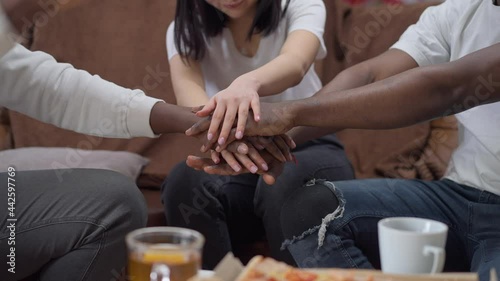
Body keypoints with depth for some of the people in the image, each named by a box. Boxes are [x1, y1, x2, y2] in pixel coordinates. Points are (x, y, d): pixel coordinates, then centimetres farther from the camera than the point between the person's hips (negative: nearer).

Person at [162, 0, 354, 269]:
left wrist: (247, 82, -52)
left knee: (286, 183, -35)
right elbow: (186, 86, -24)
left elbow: (295, 64, -28)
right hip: (234, 158, 2)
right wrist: (218, 124, -48)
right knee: (185, 182, -30)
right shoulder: (186, 28, -2)